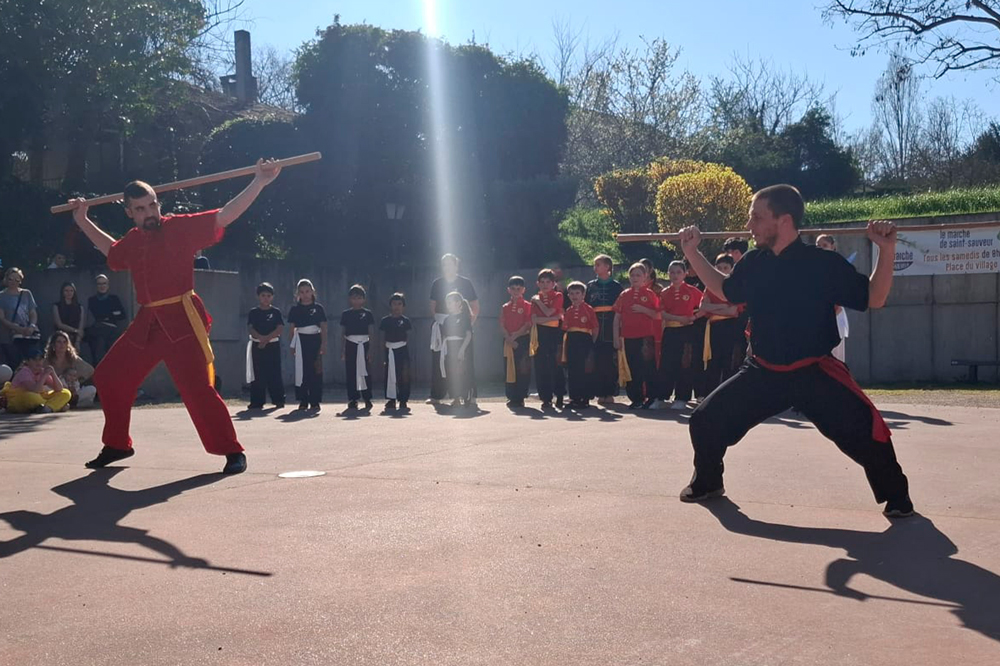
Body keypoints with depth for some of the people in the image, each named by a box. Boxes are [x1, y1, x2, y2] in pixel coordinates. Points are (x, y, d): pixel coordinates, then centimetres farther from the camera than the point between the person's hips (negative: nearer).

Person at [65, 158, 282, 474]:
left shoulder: (180, 228, -6)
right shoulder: (132, 240, 13)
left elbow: (225, 216, -13)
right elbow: (111, 251, 38)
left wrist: (258, 183, -21)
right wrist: (83, 221, 40)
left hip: (181, 320, -7)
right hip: (146, 322, 8)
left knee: (197, 388, -17)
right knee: (108, 377, 14)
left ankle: (233, 452, -8)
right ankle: (117, 445, 31)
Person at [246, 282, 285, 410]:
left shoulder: (276, 312, 4)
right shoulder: (253, 312, 7)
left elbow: (280, 329, -5)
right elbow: (250, 329, -2)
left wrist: (266, 339, -14)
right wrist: (261, 338, -18)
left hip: (273, 346, -1)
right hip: (257, 346, 1)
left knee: (274, 373, -1)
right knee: (258, 374, 1)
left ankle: (279, 400, 4)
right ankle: (257, 402, 5)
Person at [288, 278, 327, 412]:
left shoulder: (318, 308, 5)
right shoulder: (295, 309, 7)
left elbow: (323, 328, 4)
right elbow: (291, 329, 8)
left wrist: (323, 344, -4)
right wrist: (292, 345, 2)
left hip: (315, 340, -1)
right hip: (301, 341, 1)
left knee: (316, 371, -2)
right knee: (301, 371, -1)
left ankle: (315, 402, 3)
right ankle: (303, 401, 5)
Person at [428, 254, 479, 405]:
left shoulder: (465, 283, 0)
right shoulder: (436, 284, 7)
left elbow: (475, 307, 2)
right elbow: (433, 306, 13)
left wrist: (470, 323, -8)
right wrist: (437, 318, -2)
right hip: (441, 326, 2)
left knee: (465, 361, -2)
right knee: (439, 361, 1)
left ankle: (469, 395, 4)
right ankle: (436, 395, 6)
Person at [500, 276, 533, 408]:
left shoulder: (527, 306, 2)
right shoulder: (505, 307, 12)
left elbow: (528, 325, -6)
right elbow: (502, 327, 5)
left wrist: (516, 335, -13)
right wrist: (509, 339, -10)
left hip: (523, 341, -3)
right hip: (508, 342, 3)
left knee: (523, 369, -5)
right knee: (509, 369, 2)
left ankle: (520, 398, 0)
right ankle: (511, 397, 9)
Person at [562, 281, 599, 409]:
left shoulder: (588, 309, -2)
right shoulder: (568, 311, 12)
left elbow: (596, 328, -2)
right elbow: (565, 329, 13)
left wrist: (591, 343, -5)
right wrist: (565, 346, 7)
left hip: (584, 340, -5)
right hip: (571, 341, 5)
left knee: (585, 370, -3)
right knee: (572, 370, 5)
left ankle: (585, 398, 4)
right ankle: (574, 398, 13)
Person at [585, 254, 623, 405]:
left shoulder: (616, 286, 5)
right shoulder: (590, 286, 13)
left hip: (611, 328, -2)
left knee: (611, 361, -4)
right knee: (598, 361, -2)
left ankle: (610, 393, 2)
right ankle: (600, 393, 3)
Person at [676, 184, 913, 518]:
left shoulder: (825, 263, -13)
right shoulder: (753, 263, -1)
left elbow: (873, 299, -7)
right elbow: (725, 290, 19)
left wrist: (887, 251, -20)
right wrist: (692, 252, 15)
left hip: (815, 373, -4)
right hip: (762, 372, 4)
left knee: (865, 430, -20)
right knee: (705, 421, -1)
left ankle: (896, 496, 6)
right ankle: (707, 482, 27)